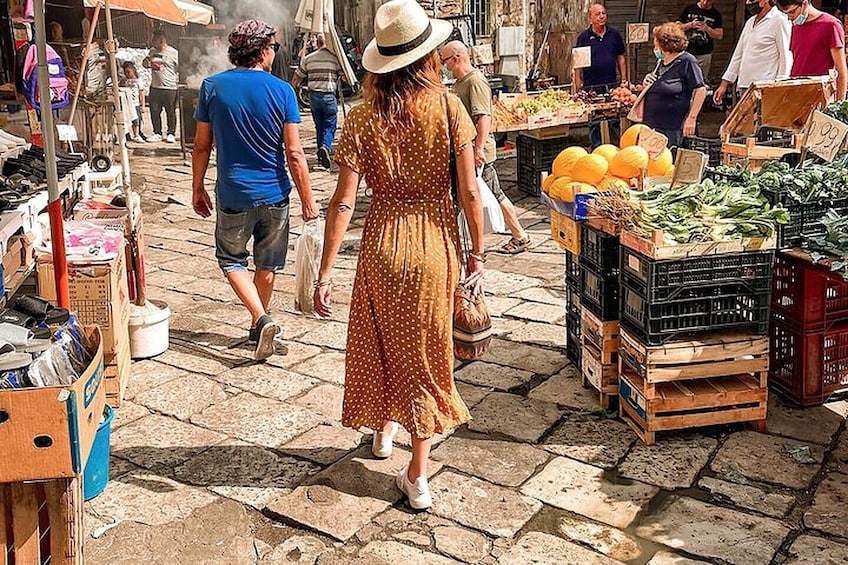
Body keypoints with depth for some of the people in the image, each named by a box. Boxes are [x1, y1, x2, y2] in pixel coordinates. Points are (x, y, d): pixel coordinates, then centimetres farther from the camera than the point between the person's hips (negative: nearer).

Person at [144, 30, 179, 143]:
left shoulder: (173, 53, -6)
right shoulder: (152, 51, 11)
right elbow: (146, 63, 23)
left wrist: (178, 82, -12)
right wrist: (146, 63, 0)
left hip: (170, 88, -5)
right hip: (155, 87, 5)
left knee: (171, 112, 2)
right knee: (154, 112, 6)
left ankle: (171, 134, 15)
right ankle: (157, 133, 17)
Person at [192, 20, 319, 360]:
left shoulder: (212, 87, -4)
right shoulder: (281, 91, -8)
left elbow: (202, 145, 0)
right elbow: (294, 153, -10)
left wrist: (197, 189, 13)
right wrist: (308, 200, -3)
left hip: (233, 195, 0)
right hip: (274, 193, 0)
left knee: (231, 259, 17)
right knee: (267, 263, 17)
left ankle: (261, 319, -2)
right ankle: (257, 326, 31)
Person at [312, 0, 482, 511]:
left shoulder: (363, 120, -8)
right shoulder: (448, 107, -9)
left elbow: (344, 201, -11)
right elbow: (470, 191, -11)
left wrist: (325, 273, -7)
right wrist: (477, 254, 0)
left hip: (383, 242, 1)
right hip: (435, 244, 0)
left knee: (382, 340, 23)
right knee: (426, 350, 12)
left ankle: (384, 427, 46)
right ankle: (418, 475, 18)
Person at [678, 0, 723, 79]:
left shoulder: (716, 14, 5)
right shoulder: (689, 9, 5)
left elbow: (720, 35, 2)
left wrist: (707, 29, -15)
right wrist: (690, 25, -15)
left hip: (705, 54, 0)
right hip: (687, 51, 0)